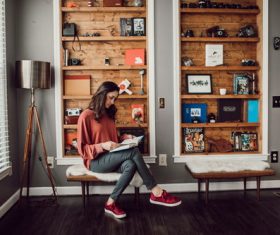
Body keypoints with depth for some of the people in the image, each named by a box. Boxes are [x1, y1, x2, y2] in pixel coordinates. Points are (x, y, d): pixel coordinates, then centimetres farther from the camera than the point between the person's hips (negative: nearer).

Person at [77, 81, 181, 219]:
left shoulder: (108, 114, 14)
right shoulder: (86, 116, -9)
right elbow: (82, 148, -10)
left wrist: (123, 138, 4)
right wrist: (102, 146, -24)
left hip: (111, 158, 7)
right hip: (95, 161, -6)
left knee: (130, 165, -31)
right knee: (134, 152, -29)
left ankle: (111, 203, -25)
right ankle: (156, 193, -22)